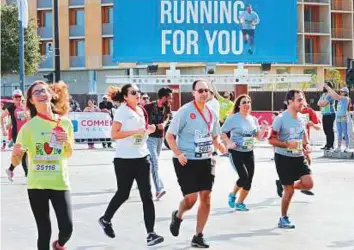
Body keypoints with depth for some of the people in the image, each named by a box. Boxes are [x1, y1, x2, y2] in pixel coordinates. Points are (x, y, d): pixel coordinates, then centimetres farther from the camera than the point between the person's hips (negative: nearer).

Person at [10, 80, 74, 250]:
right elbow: (15, 162, -5)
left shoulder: (65, 123, 2)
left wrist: (67, 142, -7)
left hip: (60, 183, 2)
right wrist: (16, 153, -29)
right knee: (44, 232, 1)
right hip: (37, 185, -1)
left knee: (67, 228, -5)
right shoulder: (29, 126, -5)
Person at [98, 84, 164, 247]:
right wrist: (136, 132, -24)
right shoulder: (122, 111, -11)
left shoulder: (140, 110, 10)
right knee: (123, 194, 8)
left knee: (147, 195, -4)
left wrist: (148, 130, 2)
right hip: (124, 159, -6)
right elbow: (114, 134, -18)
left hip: (142, 158, 6)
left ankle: (151, 233, -6)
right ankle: (105, 219, 36)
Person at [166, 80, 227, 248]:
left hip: (205, 161, 5)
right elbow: (169, 135, -11)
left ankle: (198, 236, 12)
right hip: (186, 161, -5)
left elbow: (215, 136, 20)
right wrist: (178, 153, -24)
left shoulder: (211, 113, 6)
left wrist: (219, 145, -2)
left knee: (206, 197, 1)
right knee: (191, 198, -7)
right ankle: (177, 217, 29)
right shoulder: (184, 111, -12)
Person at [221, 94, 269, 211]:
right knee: (244, 176, -18)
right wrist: (229, 143, -20)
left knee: (249, 181, 4)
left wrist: (264, 129, -6)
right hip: (236, 152, -6)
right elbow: (222, 132, -6)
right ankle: (232, 194, 10)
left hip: (249, 153, 6)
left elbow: (259, 137, 13)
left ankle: (240, 203, 22)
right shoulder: (233, 118, -10)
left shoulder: (253, 119, 6)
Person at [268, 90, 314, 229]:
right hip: (284, 158, -6)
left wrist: (307, 145, 0)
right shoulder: (281, 119, -15)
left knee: (308, 184, -8)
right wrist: (288, 144, -25)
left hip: (299, 157, 6)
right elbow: (271, 139, -15)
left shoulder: (301, 119, 6)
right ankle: (283, 219, 18)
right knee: (289, 191, -1)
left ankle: (283, 186, 19)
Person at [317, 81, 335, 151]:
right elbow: (319, 103, 13)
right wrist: (322, 103, -8)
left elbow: (323, 103, -18)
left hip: (330, 114, -9)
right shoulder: (323, 94, 17)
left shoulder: (330, 94, -10)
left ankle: (331, 145, -4)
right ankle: (327, 144, 17)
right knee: (326, 130, 11)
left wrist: (321, 102, 2)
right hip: (324, 114, 9)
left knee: (330, 130, -7)